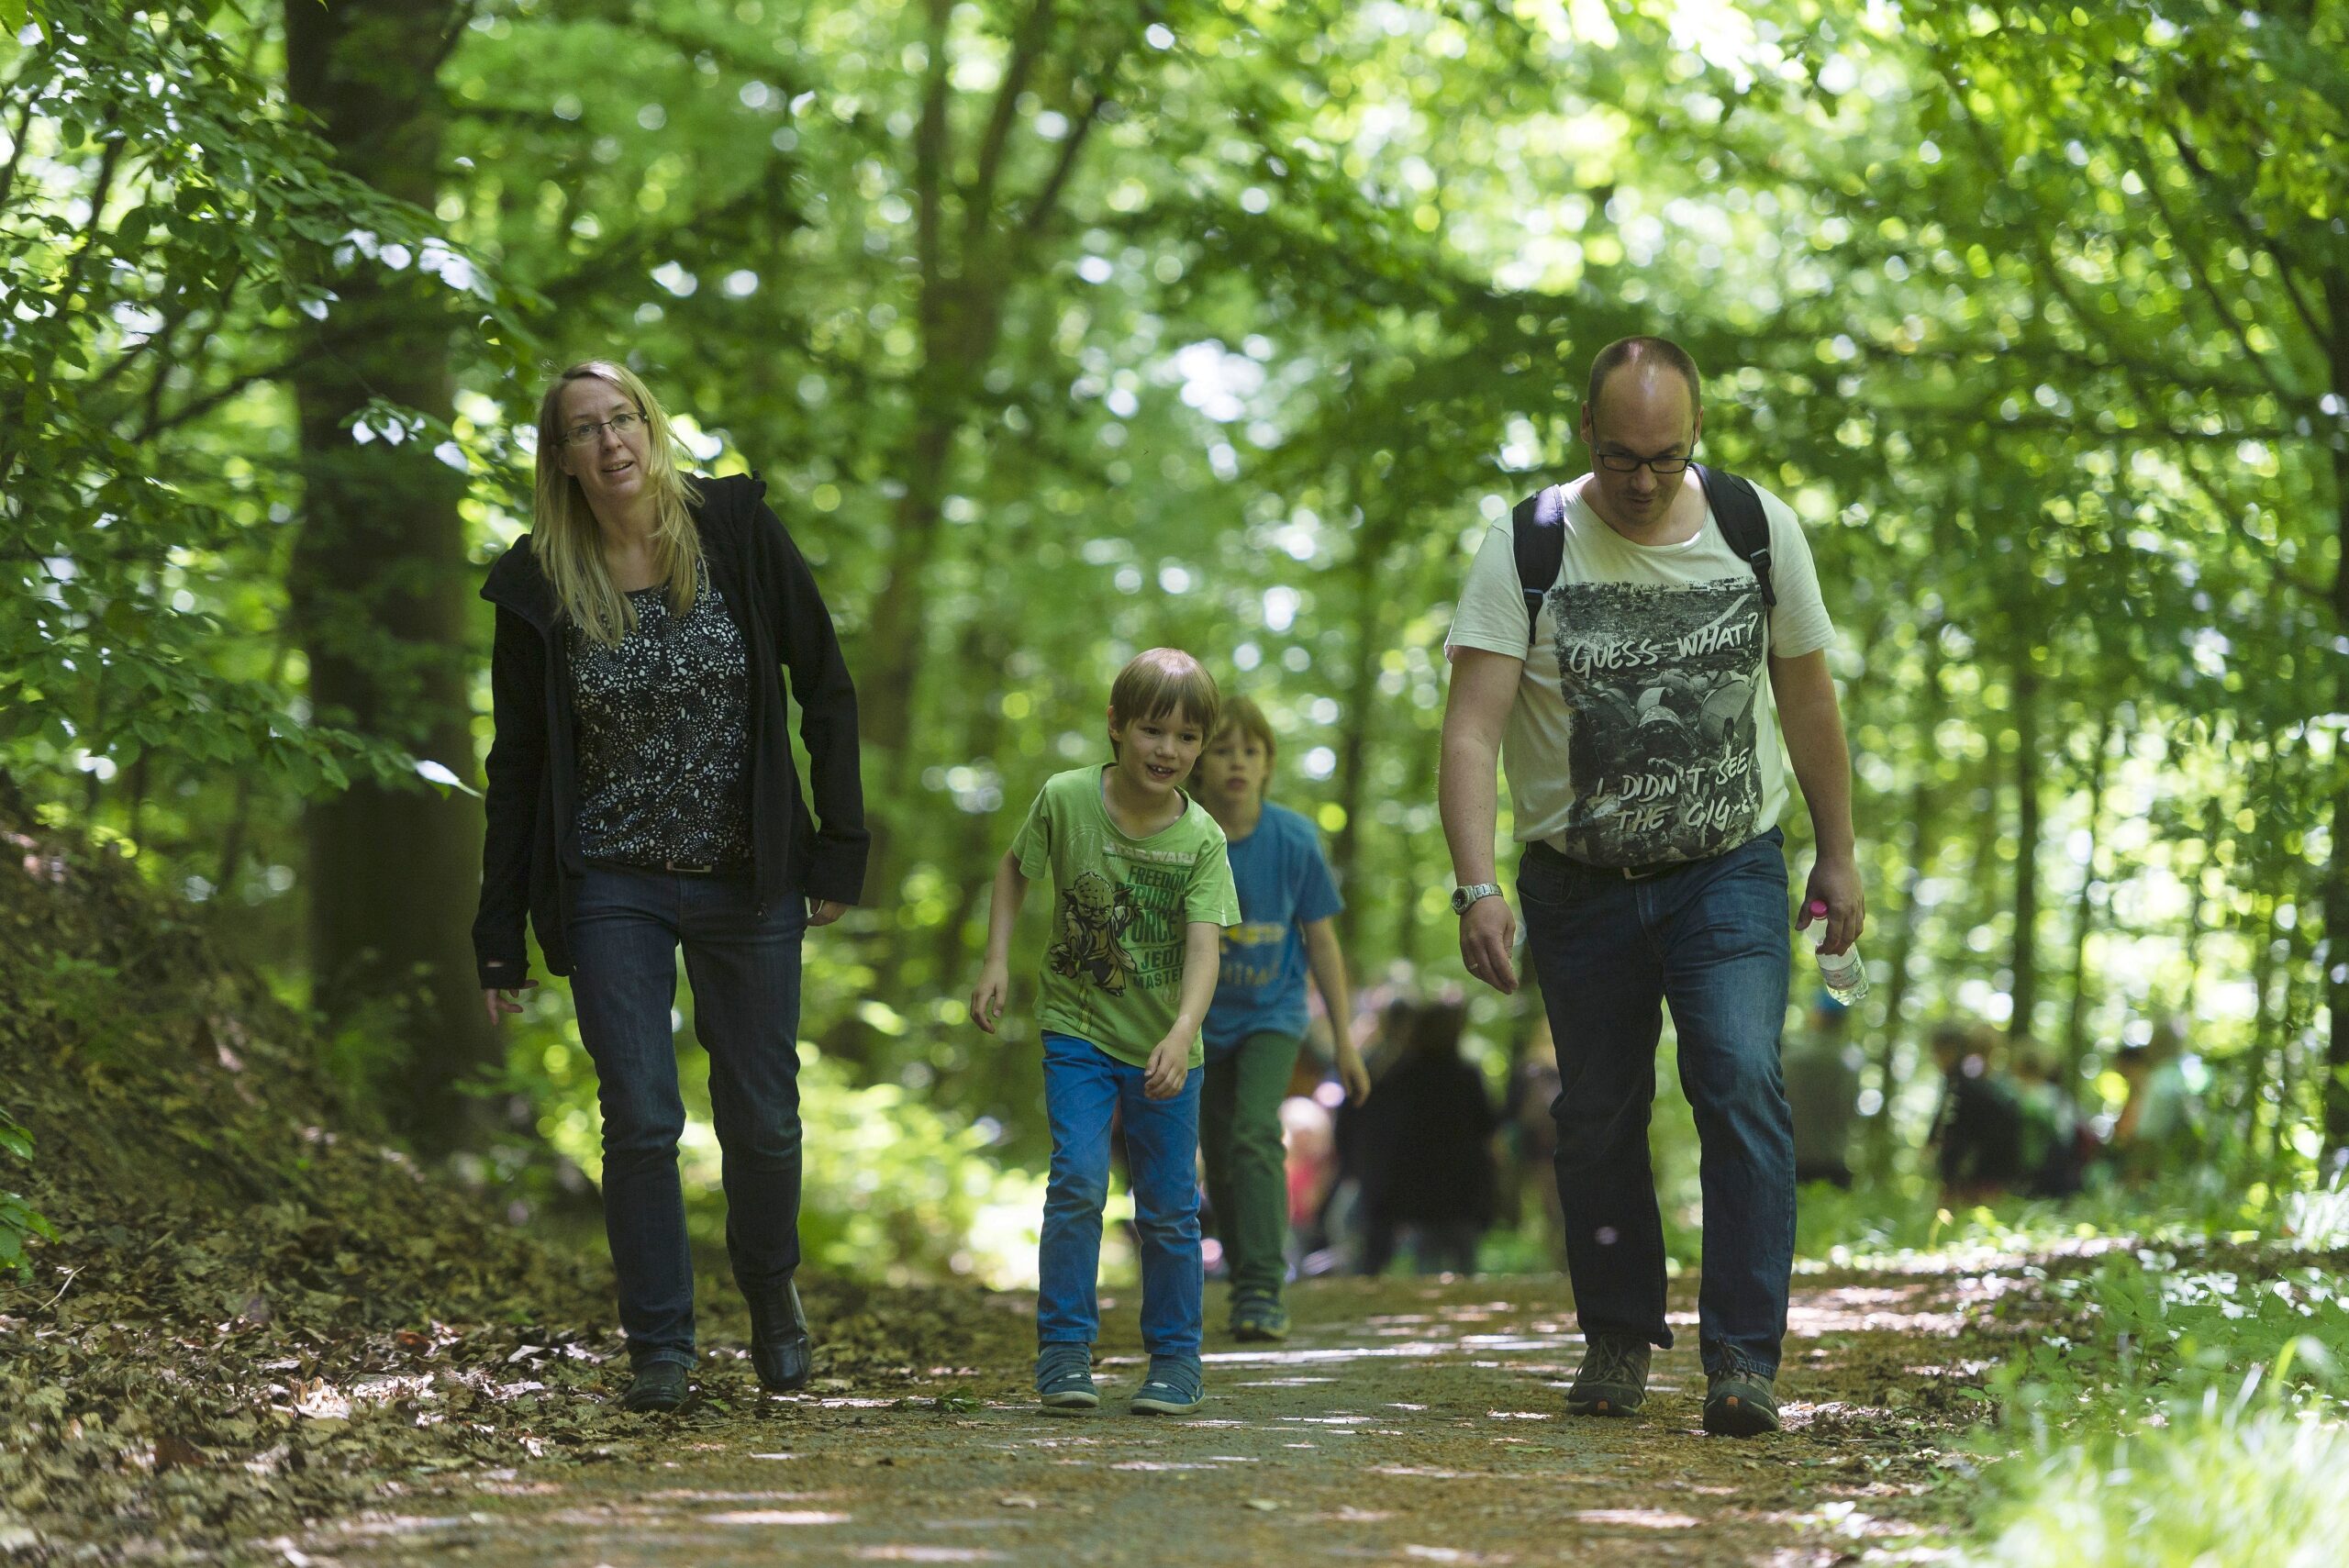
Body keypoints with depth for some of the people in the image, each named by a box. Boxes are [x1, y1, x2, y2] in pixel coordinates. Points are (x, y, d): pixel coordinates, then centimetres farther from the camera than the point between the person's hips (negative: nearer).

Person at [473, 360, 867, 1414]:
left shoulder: (739, 534, -5)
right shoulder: (539, 587, -4)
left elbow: (826, 688, 1)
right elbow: (517, 763, 2)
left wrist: (840, 848, -4)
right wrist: (501, 933, 2)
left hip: (750, 882, 0)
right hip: (614, 888, 0)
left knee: (762, 1121, 6)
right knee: (640, 1122, -6)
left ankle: (771, 1288, 34)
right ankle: (660, 1346, 8)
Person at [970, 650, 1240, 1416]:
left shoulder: (1202, 838, -13)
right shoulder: (1065, 799, -12)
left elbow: (1204, 947, -22)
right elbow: (1016, 866, 7)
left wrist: (1182, 1036, -37)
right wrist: (996, 960, -2)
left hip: (1164, 1047, 1)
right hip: (1078, 1032, -1)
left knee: (1168, 1204, 6)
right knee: (1077, 1182, -13)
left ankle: (1175, 1358, 19)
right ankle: (1064, 1351, -5)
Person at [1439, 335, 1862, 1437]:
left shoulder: (1758, 529, -4)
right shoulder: (1526, 550, -11)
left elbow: (1807, 697, 8)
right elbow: (1470, 731, -17)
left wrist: (1838, 856, 10)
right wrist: (1477, 887, -29)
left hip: (1728, 869, 0)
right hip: (1580, 885, 0)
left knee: (1743, 1084, -17)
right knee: (1597, 1119, 7)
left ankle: (1742, 1357, -17)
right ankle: (1619, 1340, 26)